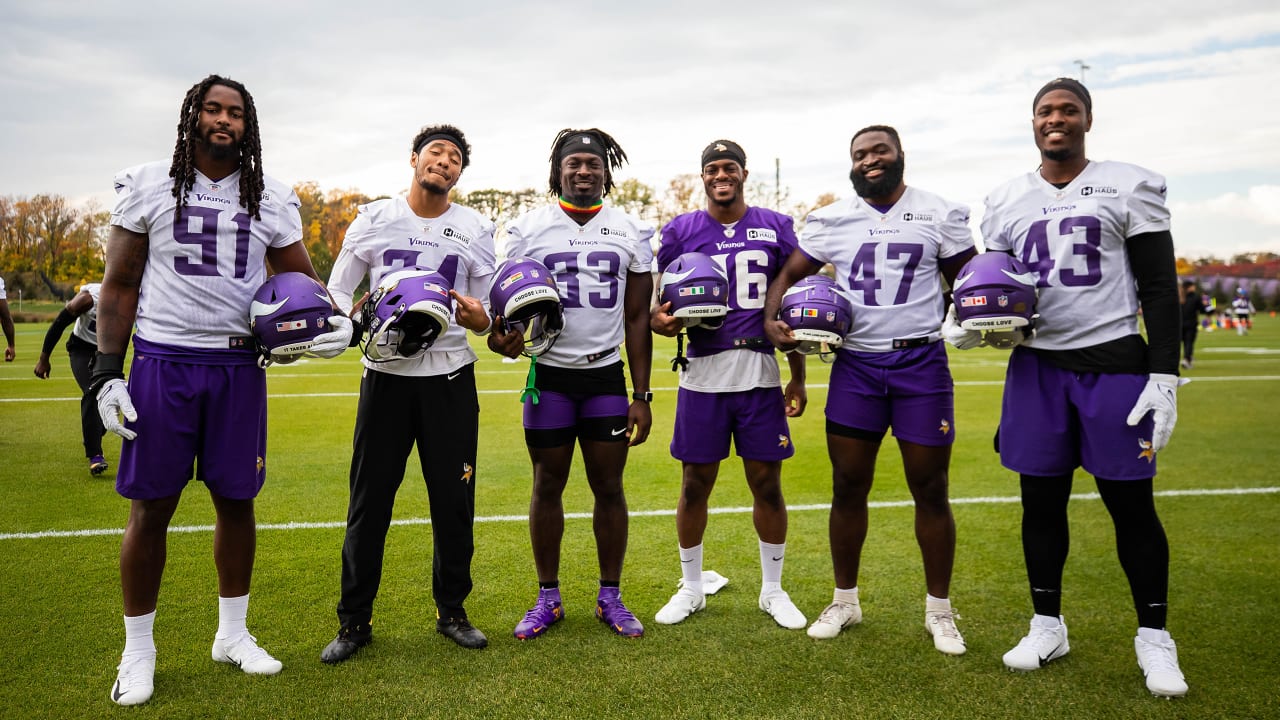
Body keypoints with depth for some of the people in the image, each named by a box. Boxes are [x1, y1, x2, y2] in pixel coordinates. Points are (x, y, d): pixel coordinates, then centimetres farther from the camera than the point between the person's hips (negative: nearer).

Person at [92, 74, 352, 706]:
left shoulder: (271, 199, 8)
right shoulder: (147, 187, 4)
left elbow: (302, 279, 12)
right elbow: (119, 286, 5)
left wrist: (335, 321, -10)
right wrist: (106, 373, -2)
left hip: (238, 366, 2)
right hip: (162, 363, -1)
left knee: (236, 500, 8)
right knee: (150, 506, 3)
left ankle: (232, 634, 26)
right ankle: (138, 649, 21)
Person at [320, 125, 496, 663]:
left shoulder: (476, 230, 5)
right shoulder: (373, 220, 4)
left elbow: (488, 313, 7)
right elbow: (336, 292, 8)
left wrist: (478, 317, -17)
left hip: (450, 377, 1)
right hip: (386, 374, 0)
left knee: (454, 501, 6)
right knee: (369, 502, 4)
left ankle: (452, 612, 24)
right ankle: (354, 622, 19)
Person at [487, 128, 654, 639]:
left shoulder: (631, 232, 4)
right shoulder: (528, 229, 1)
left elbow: (637, 318, 4)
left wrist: (641, 394, 0)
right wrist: (504, 335, -21)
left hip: (607, 375, 1)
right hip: (549, 373, 0)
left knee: (609, 486, 5)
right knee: (548, 486, 6)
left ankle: (610, 597, 19)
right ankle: (548, 598, 21)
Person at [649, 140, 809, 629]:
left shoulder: (776, 227, 7)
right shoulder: (681, 231, 6)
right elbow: (667, 302, 9)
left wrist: (798, 378, 6)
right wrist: (660, 320, -15)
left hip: (760, 374, 0)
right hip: (703, 375, 0)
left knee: (767, 482, 6)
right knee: (695, 483, 7)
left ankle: (772, 589, 26)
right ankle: (691, 588, 26)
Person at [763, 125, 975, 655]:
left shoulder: (941, 215, 4)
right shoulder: (830, 221, 6)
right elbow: (789, 275, 11)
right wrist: (772, 319, -8)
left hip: (921, 361, -1)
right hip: (855, 365, 1)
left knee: (930, 489, 5)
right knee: (848, 488, 7)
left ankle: (939, 610, 22)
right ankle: (845, 600, 25)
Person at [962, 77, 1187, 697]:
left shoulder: (1130, 187, 0)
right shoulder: (1005, 202, 9)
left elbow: (1160, 288, -2)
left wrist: (1164, 375, -9)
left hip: (1114, 362, -2)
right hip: (1036, 365, 3)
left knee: (1130, 502, 2)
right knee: (1042, 499, 8)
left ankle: (1154, 637, 20)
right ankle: (1047, 626, 23)